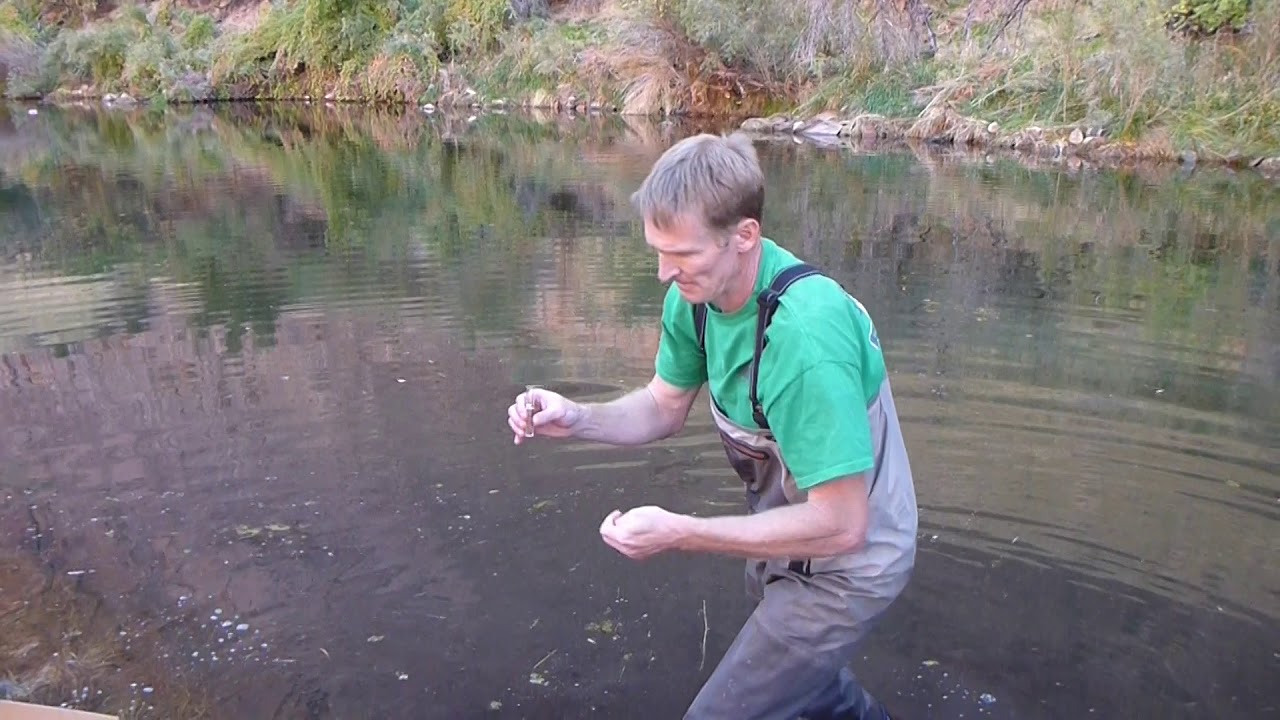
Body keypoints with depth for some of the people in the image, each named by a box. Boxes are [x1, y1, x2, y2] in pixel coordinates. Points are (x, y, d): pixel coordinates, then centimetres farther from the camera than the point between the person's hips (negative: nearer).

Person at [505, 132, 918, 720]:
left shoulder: (804, 334, -37)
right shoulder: (696, 293, -13)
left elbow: (840, 526, -33)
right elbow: (664, 408, 1)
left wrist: (679, 533, -33)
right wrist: (576, 419, -17)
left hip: (845, 566, -8)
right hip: (790, 533, 8)